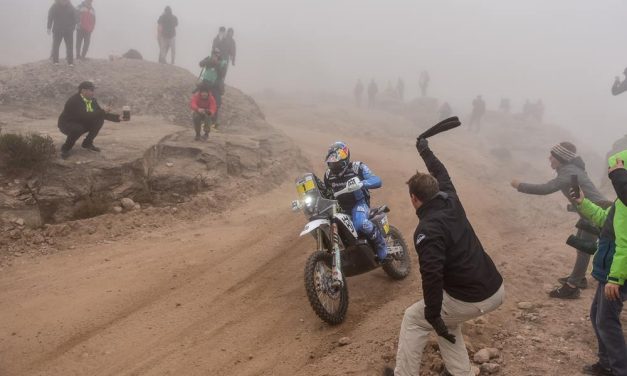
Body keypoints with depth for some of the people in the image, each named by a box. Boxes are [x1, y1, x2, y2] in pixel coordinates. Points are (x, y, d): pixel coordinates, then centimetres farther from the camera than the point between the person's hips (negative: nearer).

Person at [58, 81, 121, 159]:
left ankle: (87, 143, 2)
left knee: (99, 120, -13)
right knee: (78, 129, -38)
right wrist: (103, 111, -37)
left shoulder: (92, 100, -4)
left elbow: (101, 114, 1)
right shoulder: (74, 101, -27)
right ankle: (65, 149, -12)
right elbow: (84, 116, -38)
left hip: (82, 123, 7)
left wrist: (117, 117, -13)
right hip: (67, 125, -7)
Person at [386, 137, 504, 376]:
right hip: (496, 290, 8)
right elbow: (442, 175, 27)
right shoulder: (452, 203, 6)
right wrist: (426, 152, 41)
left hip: (471, 300, -8)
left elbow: (432, 275, -28)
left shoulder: (428, 230, -18)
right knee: (445, 319, 32)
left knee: (413, 319, 12)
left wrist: (433, 316, -22)